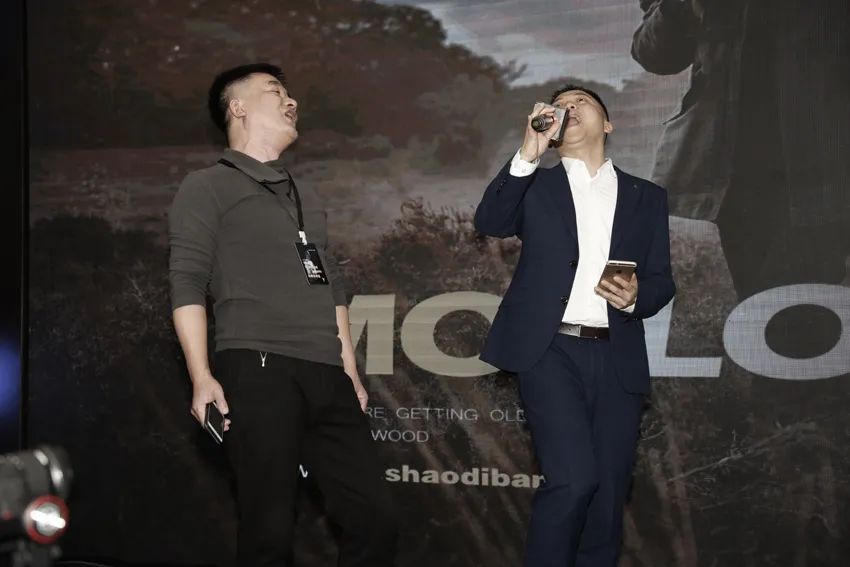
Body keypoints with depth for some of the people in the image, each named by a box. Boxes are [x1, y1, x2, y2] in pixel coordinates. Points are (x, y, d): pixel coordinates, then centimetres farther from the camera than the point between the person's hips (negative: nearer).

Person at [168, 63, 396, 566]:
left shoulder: (308, 200, 26)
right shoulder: (208, 188, 6)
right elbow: (188, 285, -3)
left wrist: (351, 372, 19)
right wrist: (202, 376, -13)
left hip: (327, 378, 6)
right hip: (259, 373, -6)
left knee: (375, 519, 0)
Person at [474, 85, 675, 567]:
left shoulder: (647, 197, 17)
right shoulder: (535, 186, 13)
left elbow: (662, 280, 14)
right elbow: (490, 222, -7)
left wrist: (637, 297, -9)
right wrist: (528, 154, -16)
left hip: (617, 358, 3)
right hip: (551, 351, -2)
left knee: (608, 496, 4)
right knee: (573, 478, -19)